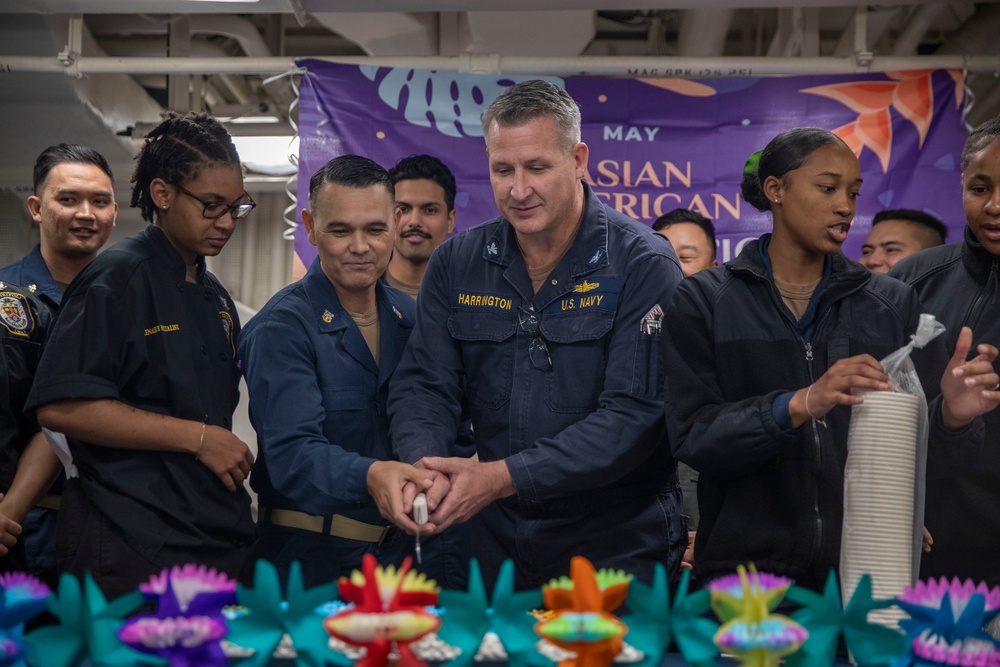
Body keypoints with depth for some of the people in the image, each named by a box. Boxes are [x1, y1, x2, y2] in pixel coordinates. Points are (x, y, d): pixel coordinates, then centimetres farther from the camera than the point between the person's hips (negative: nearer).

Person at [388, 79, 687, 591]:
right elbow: (424, 386, 0)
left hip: (618, 547, -4)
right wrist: (424, 466, -23)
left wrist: (504, 477, -28)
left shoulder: (641, 264, -13)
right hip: (497, 545, 4)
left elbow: (633, 414, -20)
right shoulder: (457, 264, 2)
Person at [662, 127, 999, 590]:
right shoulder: (702, 302, -2)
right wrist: (798, 405, -27)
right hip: (749, 564, -2)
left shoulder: (893, 304, 6)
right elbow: (692, 437, -12)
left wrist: (952, 413, -22)